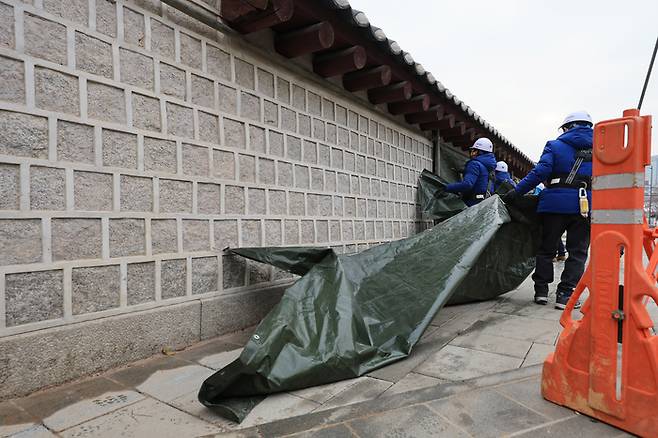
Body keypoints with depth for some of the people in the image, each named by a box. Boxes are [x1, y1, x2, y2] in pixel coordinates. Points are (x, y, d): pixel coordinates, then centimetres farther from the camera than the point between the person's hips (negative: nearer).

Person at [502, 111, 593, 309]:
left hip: (556, 203, -1)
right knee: (577, 252, 8)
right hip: (586, 206, 1)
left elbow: (540, 172, -10)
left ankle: (541, 291, 13)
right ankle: (565, 295, 3)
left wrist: (515, 192, -10)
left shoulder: (555, 146, 5)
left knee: (546, 248, 11)